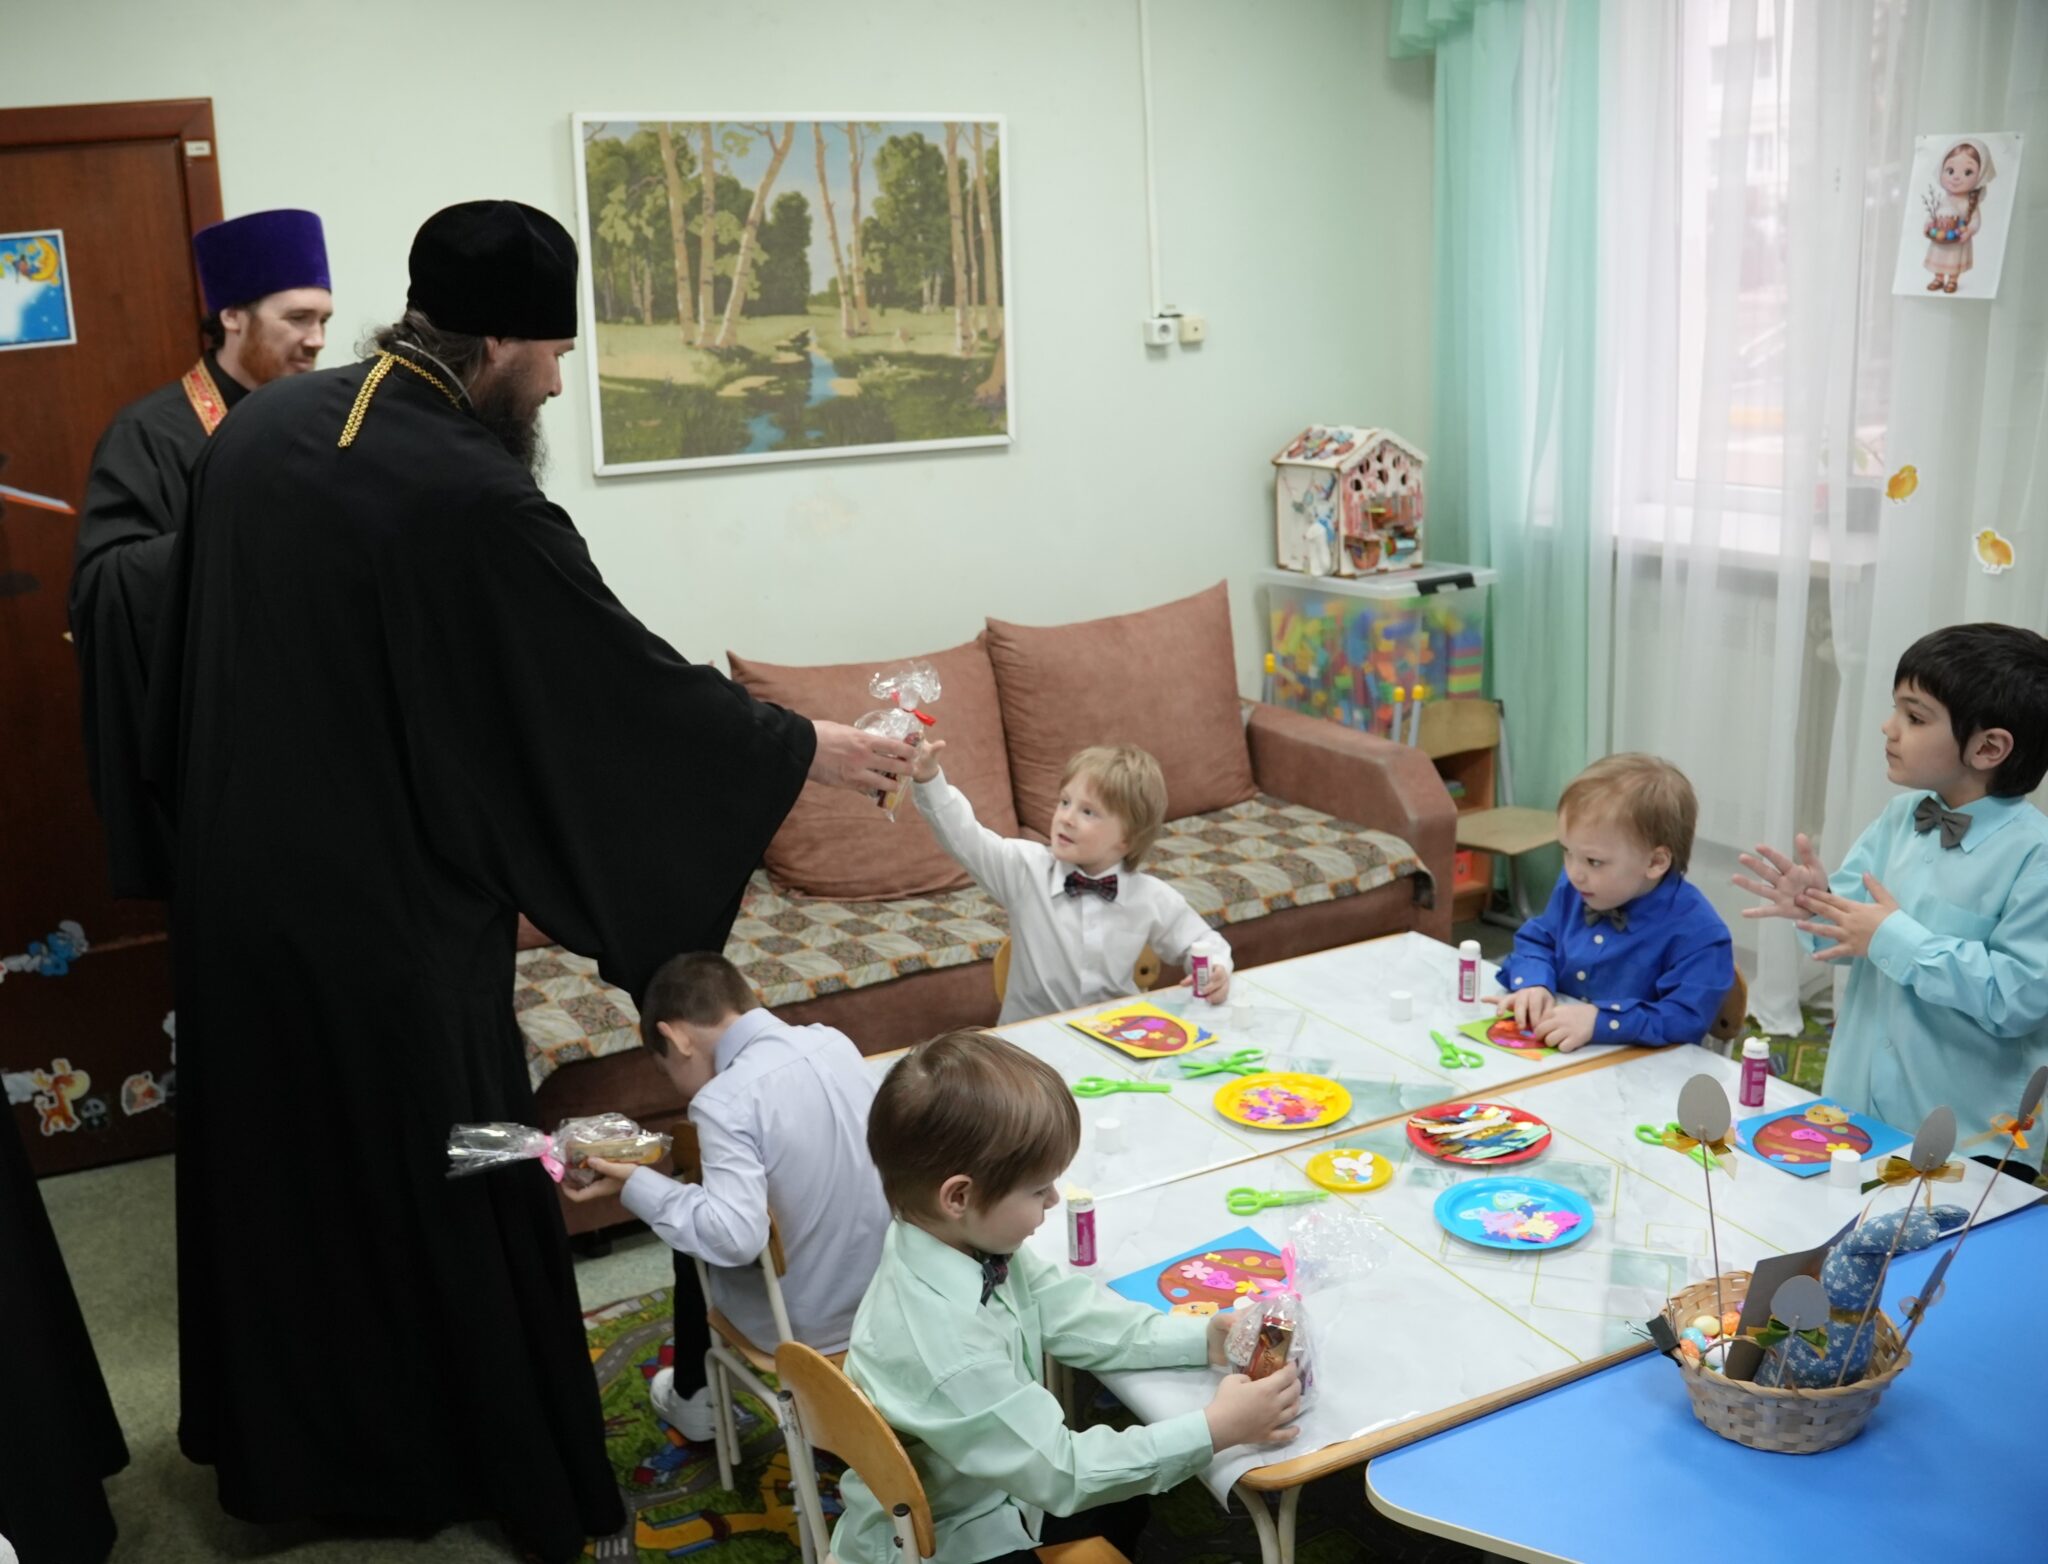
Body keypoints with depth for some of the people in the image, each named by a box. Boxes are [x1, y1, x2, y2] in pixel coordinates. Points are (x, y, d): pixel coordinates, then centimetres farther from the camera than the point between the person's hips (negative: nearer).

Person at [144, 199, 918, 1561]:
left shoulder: (258, 429, 0)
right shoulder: (472, 500, -23)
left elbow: (188, 637, 10)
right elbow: (636, 685, -17)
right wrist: (811, 749, -4)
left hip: (242, 879, 7)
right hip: (393, 911, -7)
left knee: (276, 1165, 22)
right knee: (444, 1196, 10)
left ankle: (282, 1446, 43)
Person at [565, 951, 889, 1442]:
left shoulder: (725, 1100, -23)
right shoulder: (833, 1041, -4)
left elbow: (735, 1237, -32)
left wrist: (634, 1184, -22)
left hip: (812, 1322, -5)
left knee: (694, 1243, 22)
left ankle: (692, 1398, 41)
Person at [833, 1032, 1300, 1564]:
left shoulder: (972, 1240, -15)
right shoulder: (944, 1347, -38)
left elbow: (1068, 1311, -2)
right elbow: (1062, 1472, -29)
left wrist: (1202, 1338, -11)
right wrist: (1214, 1430, -27)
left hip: (994, 1486, 7)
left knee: (1125, 1510, 19)